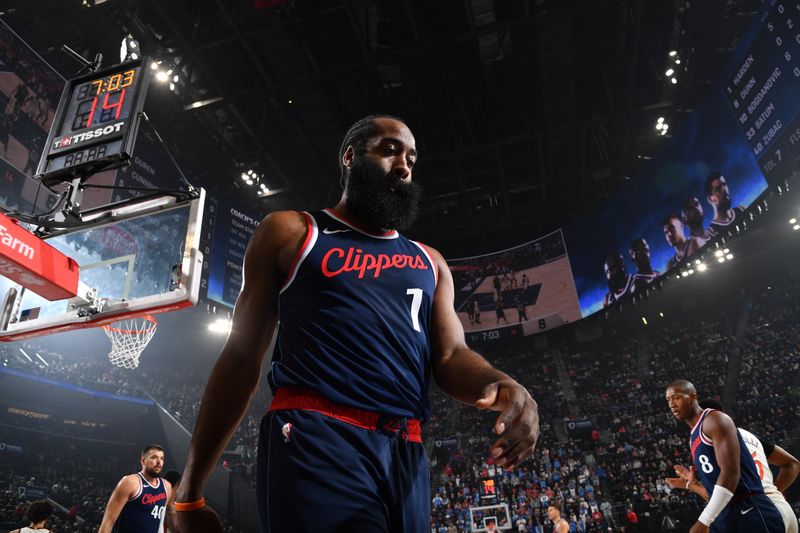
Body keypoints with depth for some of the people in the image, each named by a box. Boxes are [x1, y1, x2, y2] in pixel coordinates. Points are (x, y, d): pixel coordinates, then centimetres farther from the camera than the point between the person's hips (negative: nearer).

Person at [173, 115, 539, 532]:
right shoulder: (290, 233, 9)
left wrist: (503, 386, -14)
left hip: (406, 453, 5)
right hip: (315, 438, -4)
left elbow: (451, 356, 11)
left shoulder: (429, 262, 20)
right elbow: (241, 358, 7)